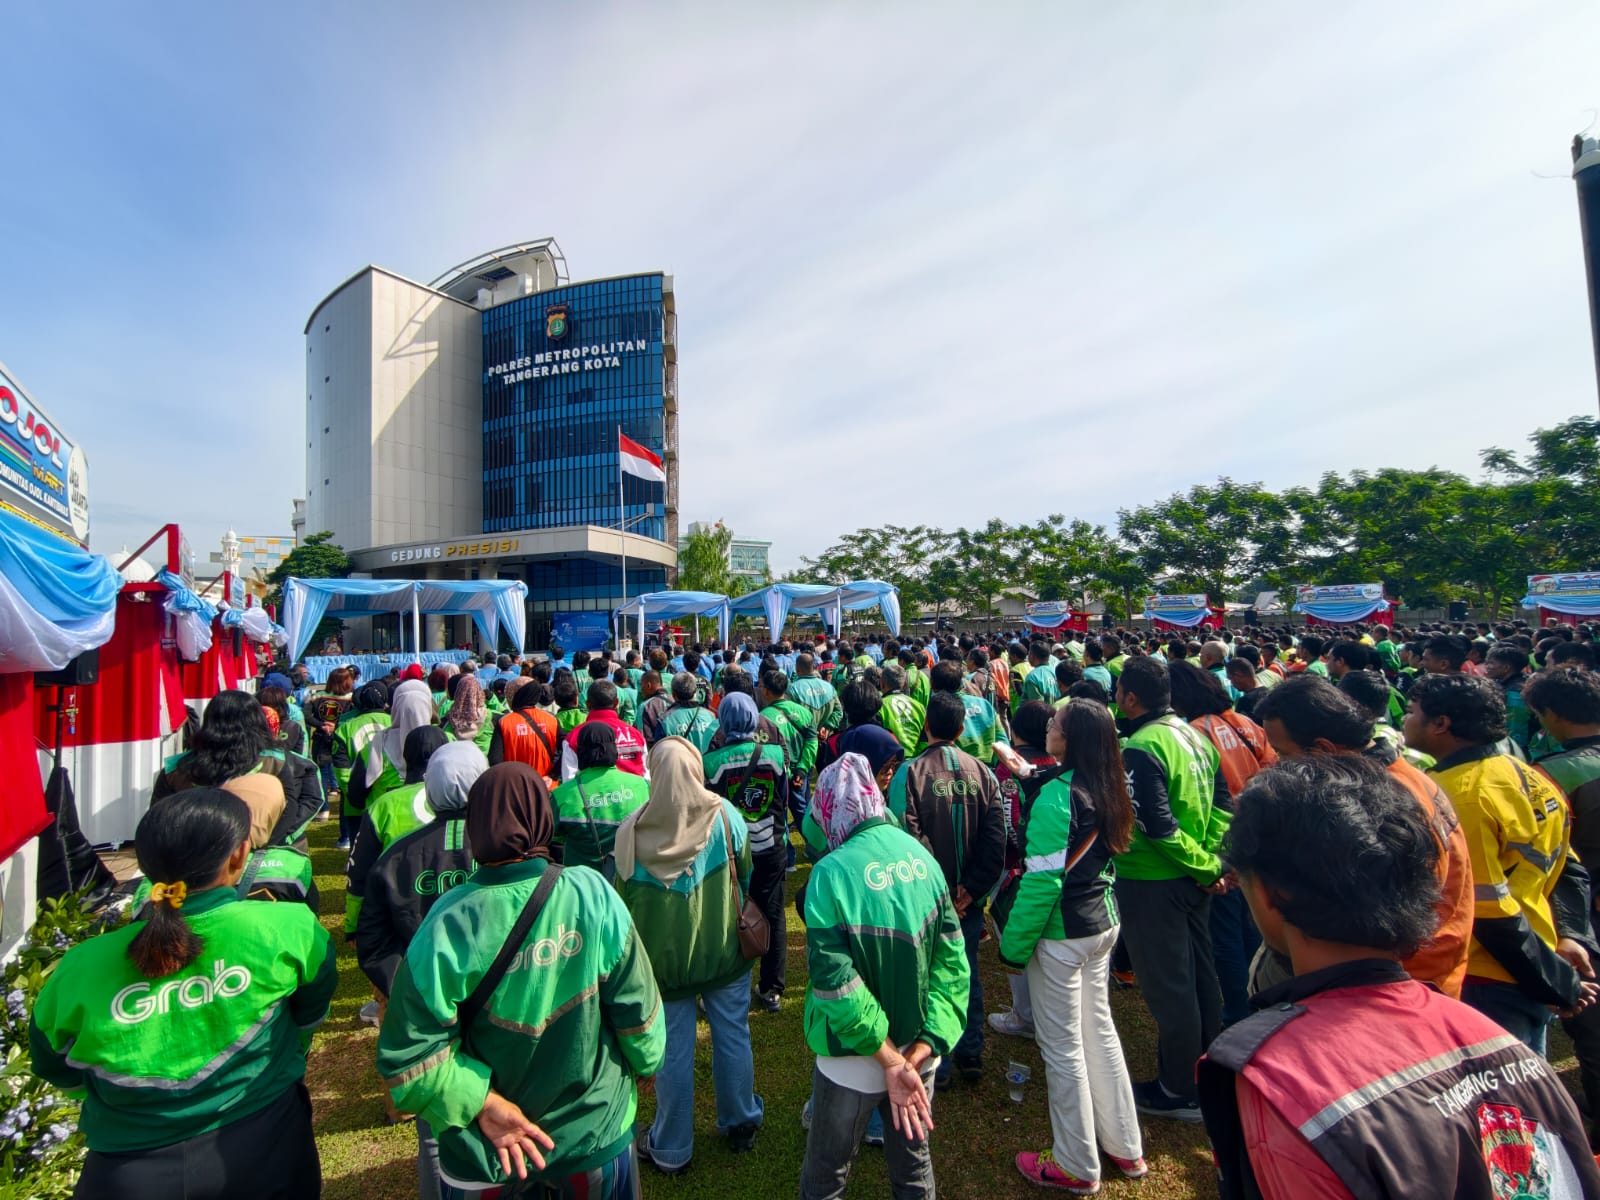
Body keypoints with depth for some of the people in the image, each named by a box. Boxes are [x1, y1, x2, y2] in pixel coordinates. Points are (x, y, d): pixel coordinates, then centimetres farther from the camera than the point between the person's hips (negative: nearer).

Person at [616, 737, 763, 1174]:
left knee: (673, 1053, 16)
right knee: (733, 1038, 20)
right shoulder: (724, 814, -17)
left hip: (663, 958, -1)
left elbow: (622, 900, -7)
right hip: (724, 951, 1)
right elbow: (747, 877, -4)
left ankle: (671, 1149, 36)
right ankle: (741, 1125, 41)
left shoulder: (632, 831, -19)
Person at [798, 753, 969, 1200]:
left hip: (854, 1061, -4)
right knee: (914, 1164, 29)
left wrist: (890, 1061, -16)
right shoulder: (922, 856, -10)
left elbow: (836, 983, -25)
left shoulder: (831, 873, -25)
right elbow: (952, 959, -10)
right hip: (918, 1050, 4)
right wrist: (922, 1047, -11)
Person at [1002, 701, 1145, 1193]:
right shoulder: (1109, 790, -2)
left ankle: (1076, 1167, 30)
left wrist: (1014, 944, -13)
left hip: (1062, 935, -8)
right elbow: (1104, 856, 11)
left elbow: (1042, 880, -23)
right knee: (1099, 1029, 24)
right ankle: (1126, 1148, 41)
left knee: (1063, 1047, 11)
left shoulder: (1057, 796, -25)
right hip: (1103, 923, 8)